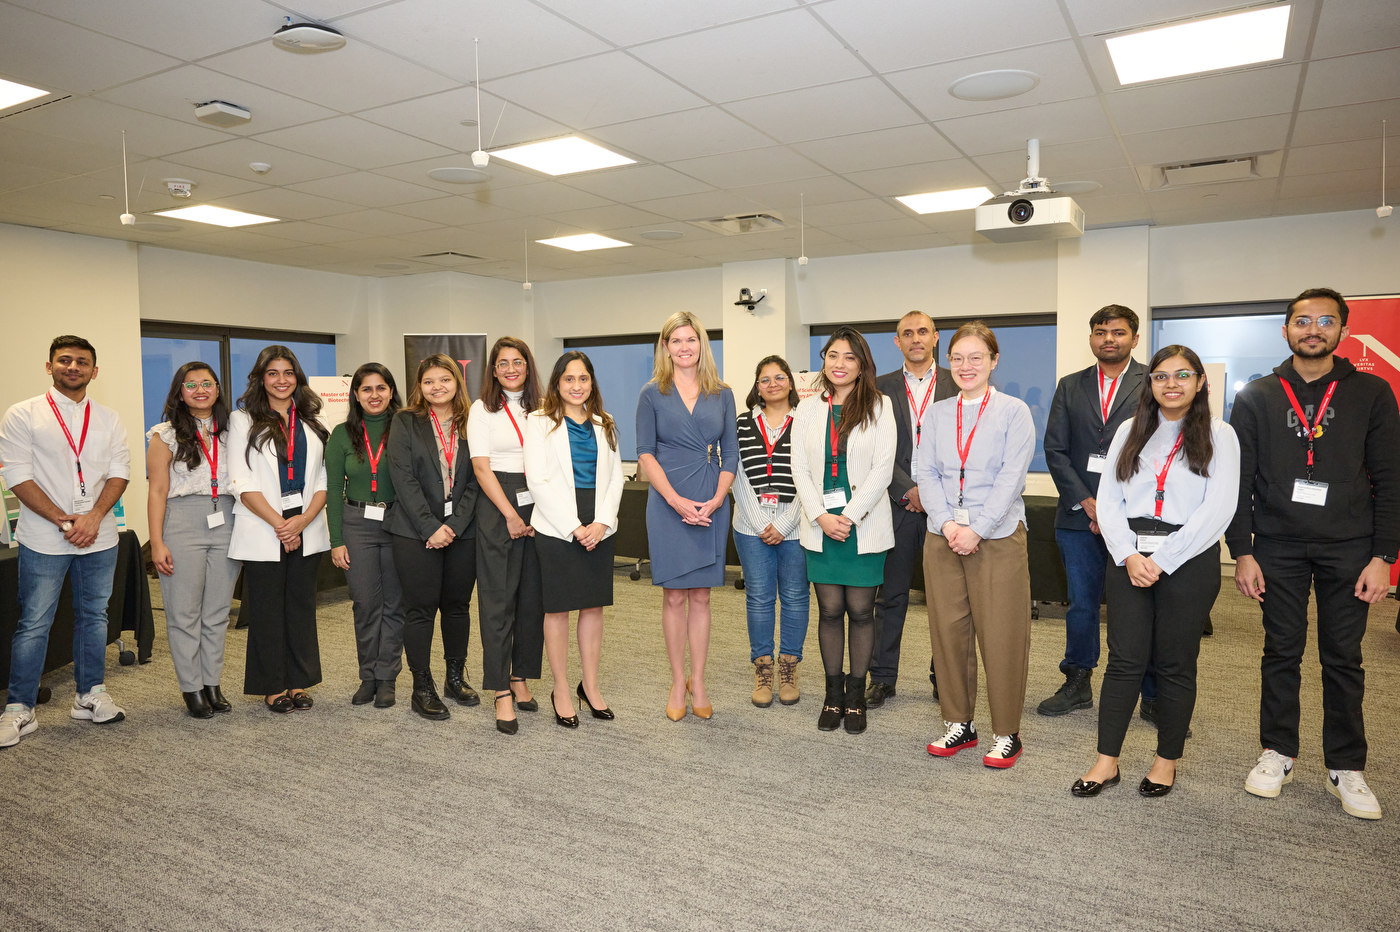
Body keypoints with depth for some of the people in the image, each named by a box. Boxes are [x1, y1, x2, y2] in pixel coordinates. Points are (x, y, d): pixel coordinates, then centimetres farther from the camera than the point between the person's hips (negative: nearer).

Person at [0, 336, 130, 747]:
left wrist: (94, 516, -12)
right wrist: (63, 520, -15)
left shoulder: (108, 419, 9)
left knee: (93, 616, 12)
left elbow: (119, 472, 3)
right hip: (44, 540, -3)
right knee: (33, 624, 1)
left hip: (99, 537, 4)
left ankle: (89, 696, 24)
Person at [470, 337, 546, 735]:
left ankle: (521, 677, 20)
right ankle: (501, 692, 2)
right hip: (497, 508, -4)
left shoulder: (539, 408, 13)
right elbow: (481, 467, -4)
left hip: (538, 507, 4)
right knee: (498, 600, -3)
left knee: (533, 597, 6)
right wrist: (511, 515, -10)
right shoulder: (483, 409, 3)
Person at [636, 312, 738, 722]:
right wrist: (676, 500, -13)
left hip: (712, 505, 2)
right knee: (674, 595, 3)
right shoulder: (652, 394, 3)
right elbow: (645, 453, -2)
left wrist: (716, 500, -8)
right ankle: (678, 682, 16)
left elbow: (730, 453, 7)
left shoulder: (721, 395, 9)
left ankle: (697, 682, 17)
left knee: (701, 595, 7)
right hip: (668, 504, -2)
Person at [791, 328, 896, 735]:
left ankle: (856, 694, 16)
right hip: (821, 527, 2)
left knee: (860, 610, 3)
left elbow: (883, 468, -5)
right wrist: (821, 516, -8)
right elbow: (800, 471, 6)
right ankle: (833, 692, 18)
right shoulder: (807, 411, 10)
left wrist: (850, 516, -12)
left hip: (865, 526, -2)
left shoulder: (879, 407, 3)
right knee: (830, 610, 5)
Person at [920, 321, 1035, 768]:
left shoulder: (1014, 411, 1)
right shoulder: (936, 414, 11)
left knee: (1002, 637, 0)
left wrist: (977, 529, -15)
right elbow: (928, 474, 6)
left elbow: (1011, 476, -7)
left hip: (998, 537, -3)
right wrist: (946, 523, -9)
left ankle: (1007, 733, 14)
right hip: (943, 537, 4)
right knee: (948, 631, 7)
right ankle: (958, 722, 22)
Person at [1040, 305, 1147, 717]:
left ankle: (1154, 696, 16)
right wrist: (1086, 503, -6)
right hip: (1079, 514, 3)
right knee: (1081, 604, 10)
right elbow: (1055, 450, 5)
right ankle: (1077, 683, 25)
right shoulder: (1070, 386, 12)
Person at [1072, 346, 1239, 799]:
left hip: (1189, 561, -2)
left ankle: (1167, 760, 21)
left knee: (1175, 663, 6)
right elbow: (1108, 498, 6)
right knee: (1124, 659, 2)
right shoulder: (1130, 431, 11)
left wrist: (1161, 559, -13)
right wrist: (1128, 555, -7)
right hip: (1128, 558, 2)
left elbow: (1217, 510, -8)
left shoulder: (1218, 435, 2)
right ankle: (1107, 761, 10)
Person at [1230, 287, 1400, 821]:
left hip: (1348, 547, 0)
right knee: (1281, 652, 7)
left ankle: (1345, 768, 18)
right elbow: (1238, 480, 3)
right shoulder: (1257, 398, 5)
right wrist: (1242, 552, -3)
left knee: (1343, 657, 6)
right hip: (1278, 546, 0)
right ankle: (1277, 754, 19)